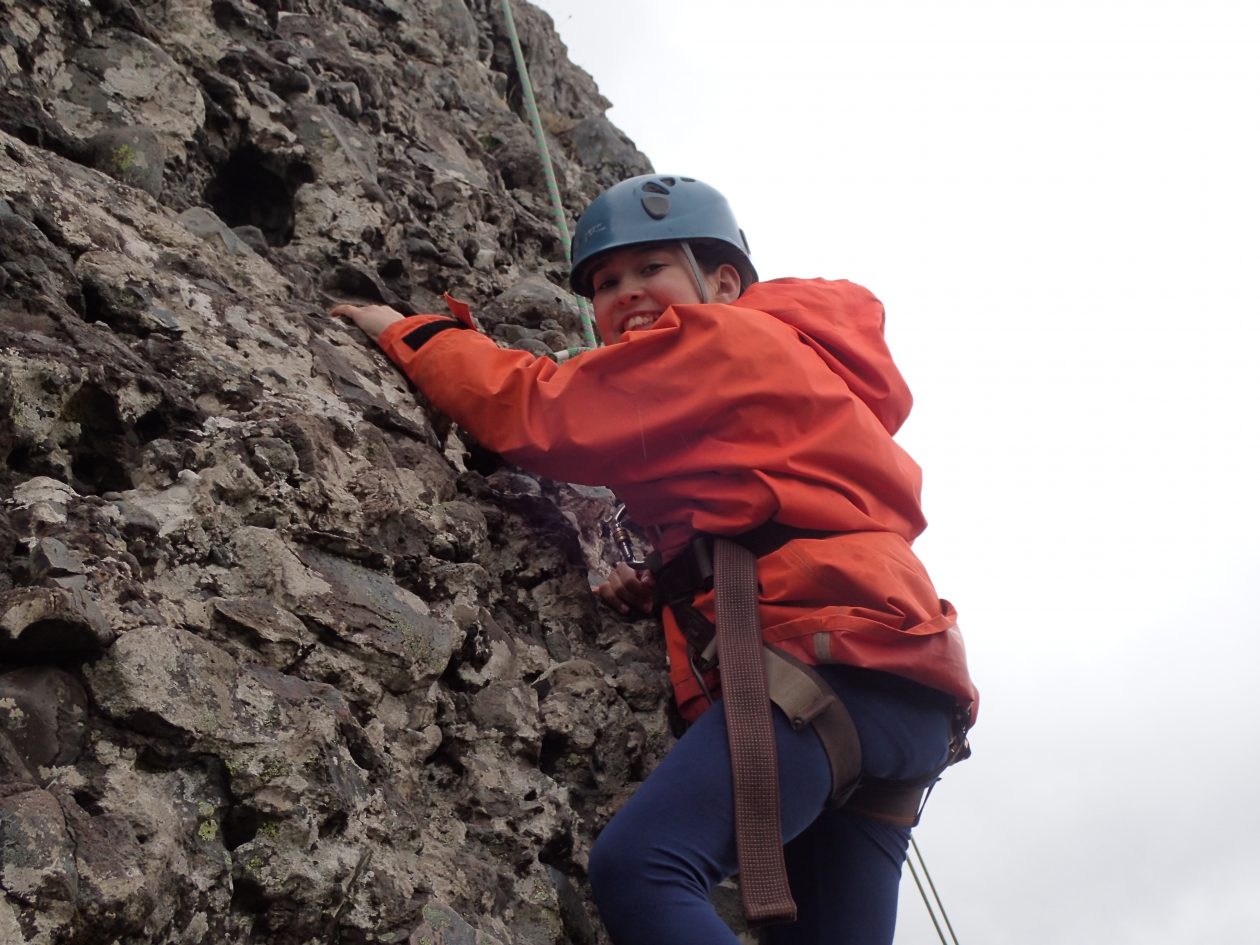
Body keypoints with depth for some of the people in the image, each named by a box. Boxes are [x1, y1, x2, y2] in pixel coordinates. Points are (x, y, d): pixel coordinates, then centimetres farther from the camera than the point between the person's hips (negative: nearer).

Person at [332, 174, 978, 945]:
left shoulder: (722, 335, 7)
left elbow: (544, 413, 2)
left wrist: (408, 333, 14)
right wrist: (664, 591, 15)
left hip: (833, 657, -10)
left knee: (639, 865, -27)